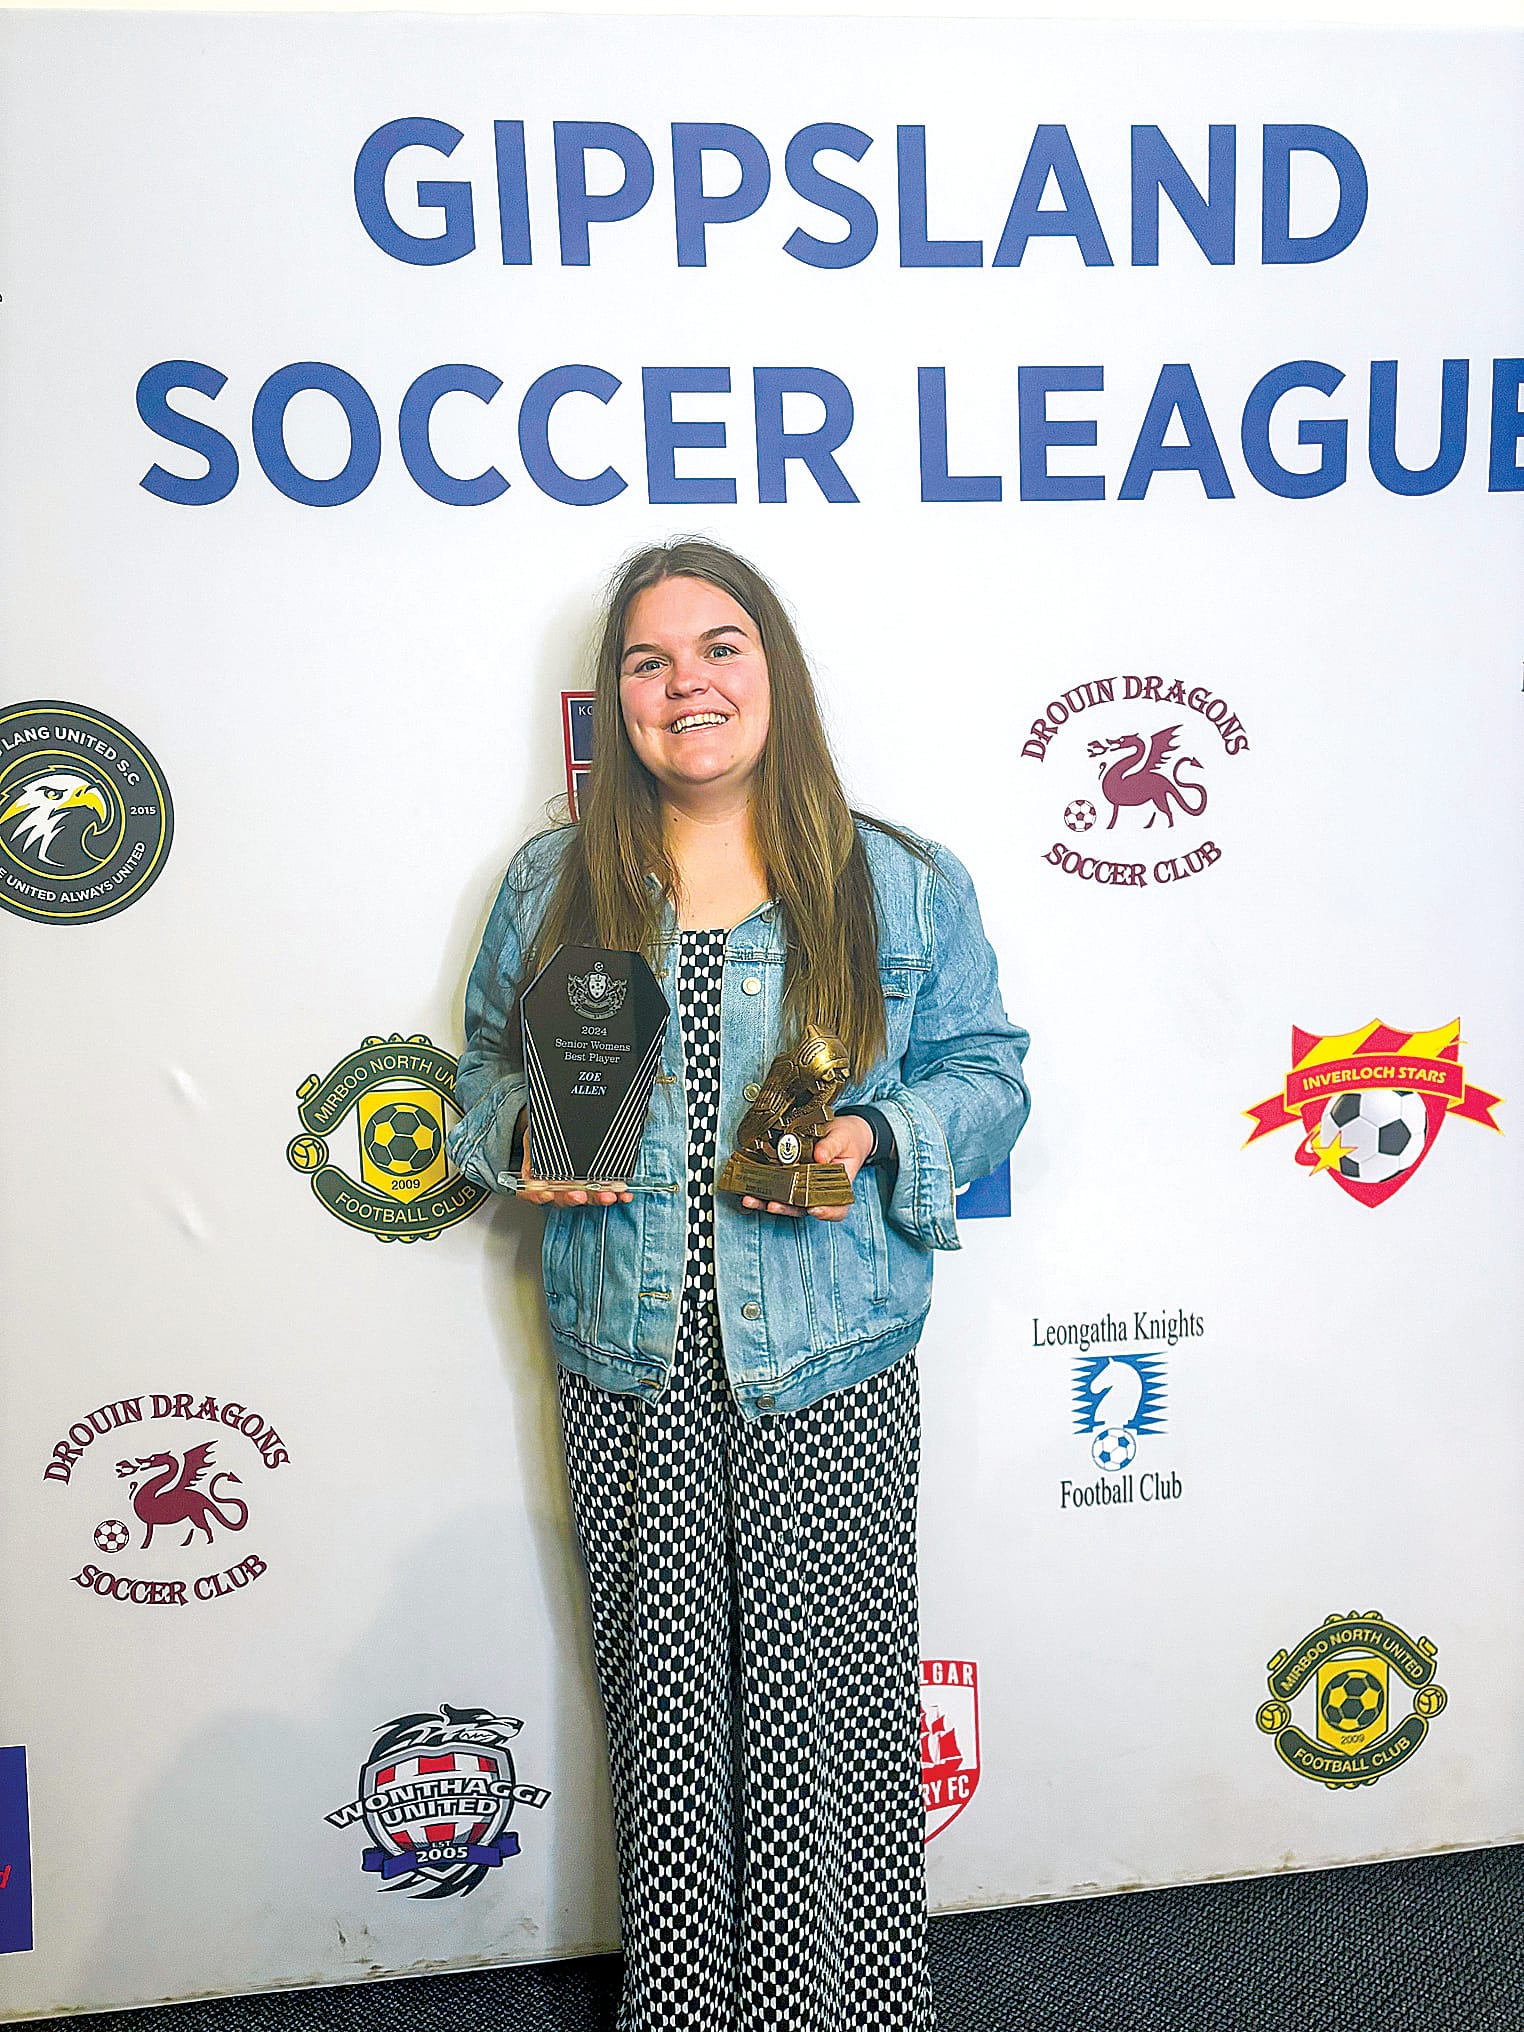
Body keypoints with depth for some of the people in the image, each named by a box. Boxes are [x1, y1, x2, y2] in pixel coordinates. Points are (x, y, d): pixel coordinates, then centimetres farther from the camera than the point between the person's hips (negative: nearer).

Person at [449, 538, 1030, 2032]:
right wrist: (525, 1139, -7)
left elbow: (986, 1073, 4)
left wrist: (877, 1141, -14)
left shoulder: (903, 886, 0)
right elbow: (489, 1062, 14)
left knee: (820, 1697, 7)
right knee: (664, 1698, 13)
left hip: (829, 1367, -1)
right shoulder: (554, 884, 5)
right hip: (629, 1369, 2)